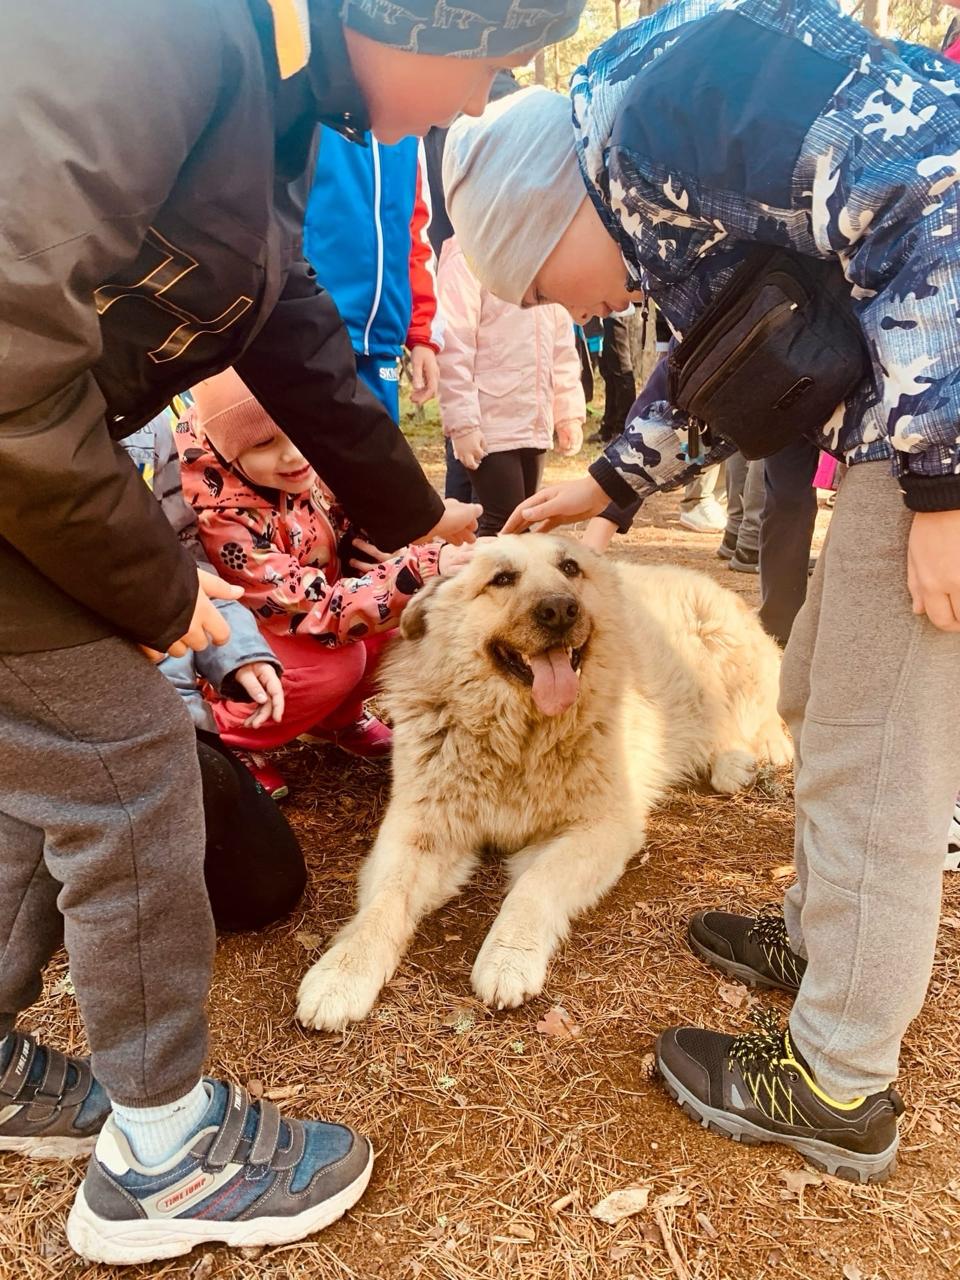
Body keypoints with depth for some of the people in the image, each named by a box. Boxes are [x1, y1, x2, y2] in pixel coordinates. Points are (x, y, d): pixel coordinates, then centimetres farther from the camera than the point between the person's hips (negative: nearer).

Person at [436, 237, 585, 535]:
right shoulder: (469, 255, -7)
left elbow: (562, 344, 18)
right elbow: (453, 346, -14)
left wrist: (569, 412, 12)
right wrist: (462, 423, -19)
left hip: (534, 423, 7)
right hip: (490, 425, -7)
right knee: (502, 524, -10)